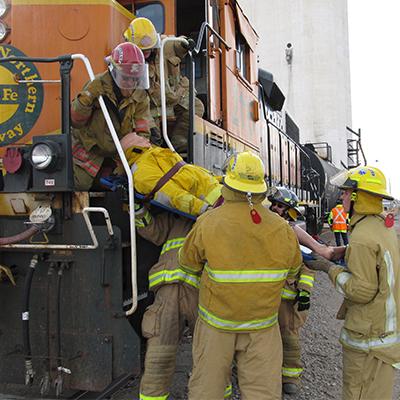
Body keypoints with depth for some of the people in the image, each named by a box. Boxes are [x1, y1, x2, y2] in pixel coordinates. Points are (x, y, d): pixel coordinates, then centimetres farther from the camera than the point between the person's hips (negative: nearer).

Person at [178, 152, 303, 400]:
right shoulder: (280, 228, -9)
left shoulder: (208, 223, -16)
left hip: (216, 324, -1)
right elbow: (292, 270, 7)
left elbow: (188, 264, -2)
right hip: (262, 327, 1)